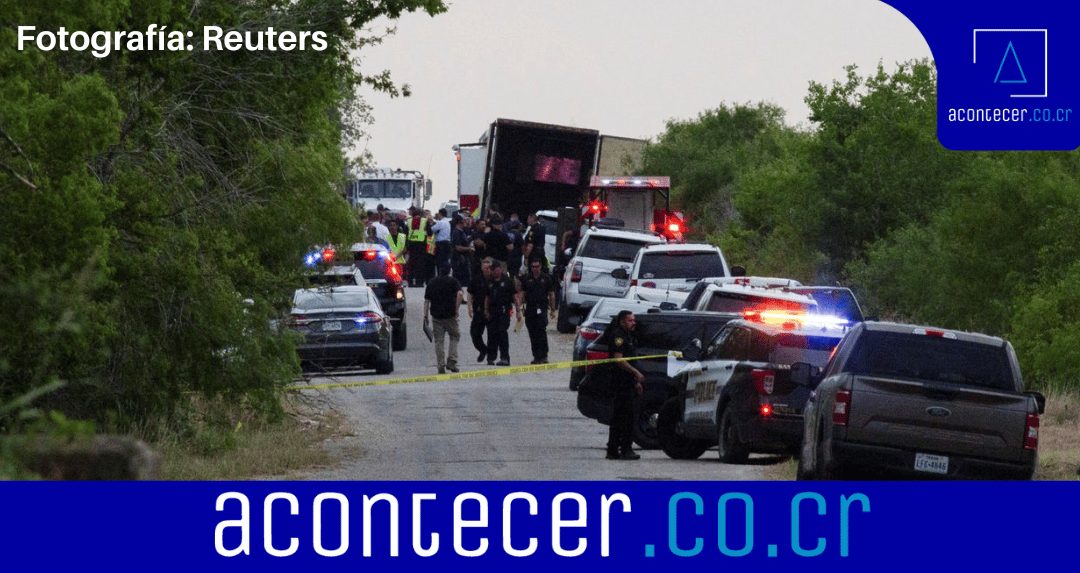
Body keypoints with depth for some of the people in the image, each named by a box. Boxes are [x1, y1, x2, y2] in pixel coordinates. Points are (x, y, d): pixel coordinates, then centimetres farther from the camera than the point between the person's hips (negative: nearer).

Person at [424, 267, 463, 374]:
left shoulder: (432, 283, 10)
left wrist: (425, 315, 10)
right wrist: (456, 309, -10)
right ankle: (451, 361, 1)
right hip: (450, 315, -2)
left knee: (439, 341, 5)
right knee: (455, 336, 14)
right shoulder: (453, 281, -1)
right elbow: (460, 294, -17)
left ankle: (441, 366, 0)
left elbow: (426, 300, 8)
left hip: (436, 315, 2)